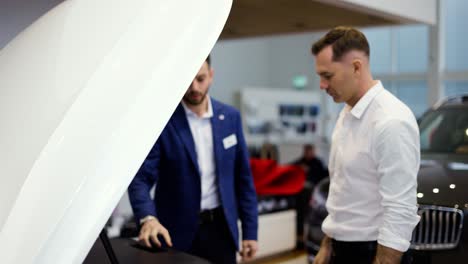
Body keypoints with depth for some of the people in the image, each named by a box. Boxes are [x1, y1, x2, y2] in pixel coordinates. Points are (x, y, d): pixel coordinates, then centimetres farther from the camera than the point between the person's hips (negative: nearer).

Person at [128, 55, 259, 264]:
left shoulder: (230, 117, 3)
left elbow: (243, 178, 6)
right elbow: (141, 179, -14)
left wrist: (250, 231, 4)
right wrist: (148, 218, -32)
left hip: (220, 228, 3)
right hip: (177, 233, -3)